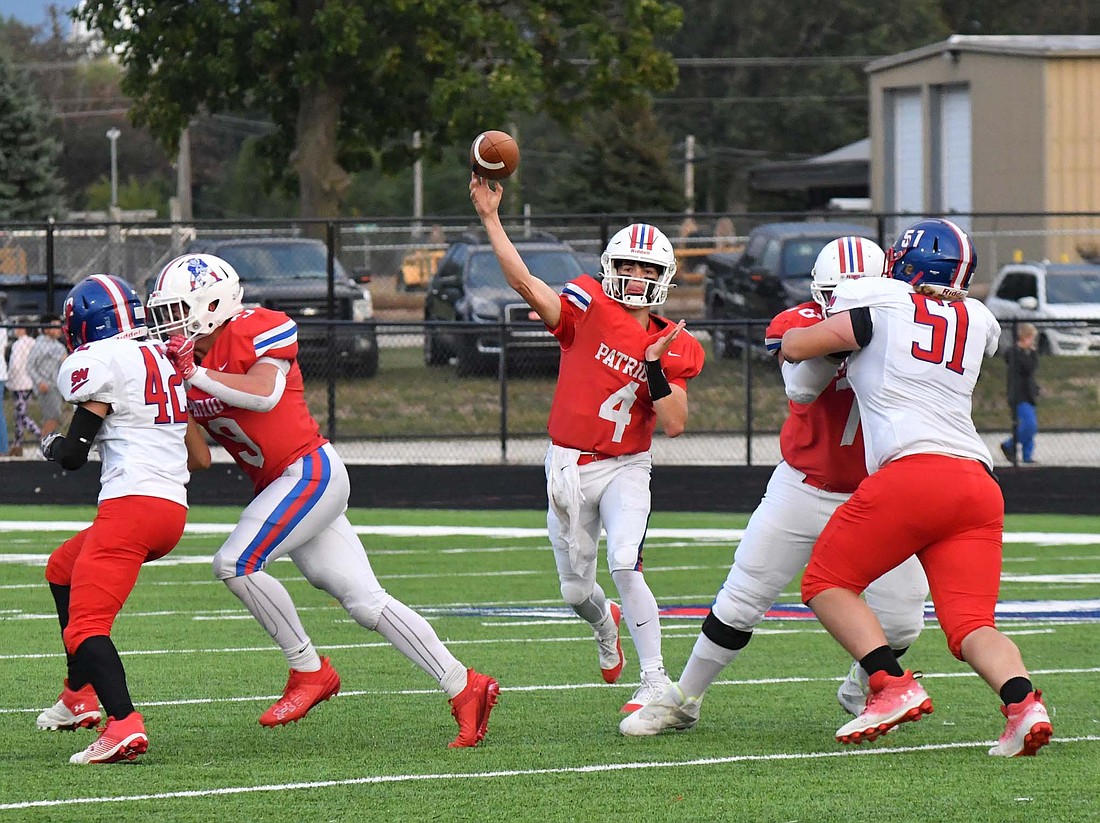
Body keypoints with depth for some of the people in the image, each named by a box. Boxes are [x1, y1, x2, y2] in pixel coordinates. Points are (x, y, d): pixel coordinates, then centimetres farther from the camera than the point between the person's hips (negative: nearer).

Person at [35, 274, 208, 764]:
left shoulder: (100, 361, -7)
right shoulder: (161, 357, 17)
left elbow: (73, 455, -6)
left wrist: (53, 445, 18)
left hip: (131, 503, -9)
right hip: (174, 508, 9)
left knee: (86, 624, -14)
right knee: (63, 569, 30)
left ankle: (124, 723, -36)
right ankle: (80, 696, 32)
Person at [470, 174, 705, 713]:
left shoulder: (674, 348, -1)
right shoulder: (590, 308, -6)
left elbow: (675, 424, -8)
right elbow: (527, 285, -20)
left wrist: (653, 367, -19)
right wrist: (490, 219, -26)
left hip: (626, 467, -1)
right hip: (569, 466, 1)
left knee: (625, 564, -24)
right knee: (577, 590, 11)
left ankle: (655, 682, -17)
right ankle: (606, 628, 50)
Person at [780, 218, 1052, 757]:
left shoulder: (881, 304, 6)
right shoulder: (978, 322, 21)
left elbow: (794, 348, 10)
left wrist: (799, 331, 35)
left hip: (913, 474, -5)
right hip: (980, 484, 5)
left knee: (826, 583, 10)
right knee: (970, 624, 1)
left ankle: (893, 686, -8)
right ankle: (1023, 701, -26)